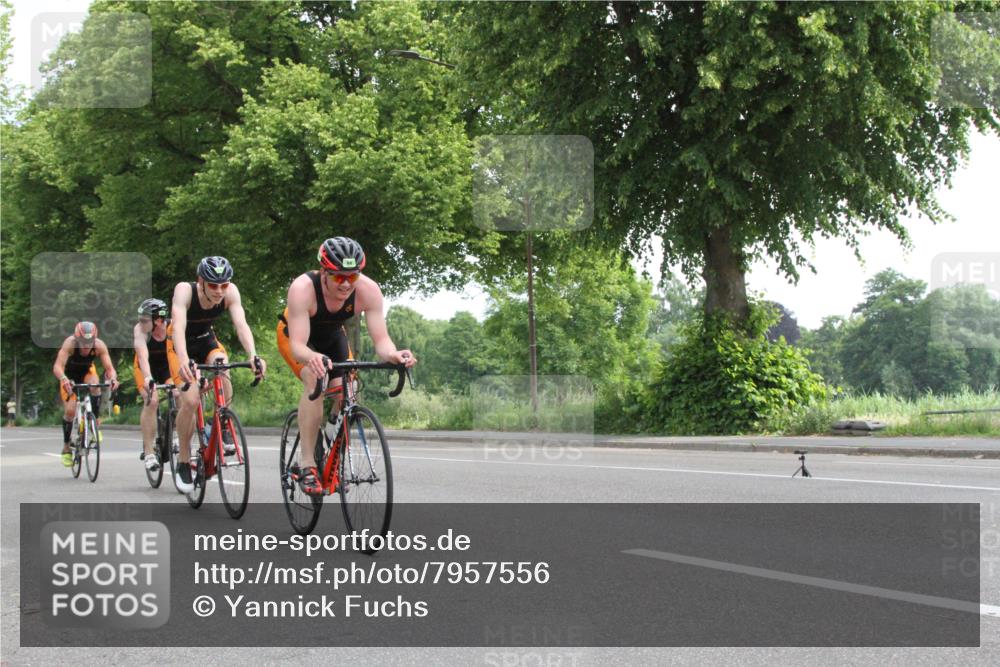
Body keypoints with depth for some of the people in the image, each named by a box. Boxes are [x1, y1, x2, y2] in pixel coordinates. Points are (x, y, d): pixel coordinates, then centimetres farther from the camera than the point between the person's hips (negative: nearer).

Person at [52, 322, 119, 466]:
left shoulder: (99, 345, -32)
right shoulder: (70, 343, -38)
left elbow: (109, 368, -34)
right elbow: (57, 366, -47)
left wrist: (113, 378, -56)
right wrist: (63, 378, -67)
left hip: (87, 371, 1)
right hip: (70, 375, -1)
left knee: (95, 386, -32)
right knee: (70, 410, -12)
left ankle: (96, 425, -16)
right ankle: (66, 448, 4)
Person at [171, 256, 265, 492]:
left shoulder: (230, 292, -25)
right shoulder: (185, 290, -33)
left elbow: (241, 324, -36)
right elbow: (178, 325, -47)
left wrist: (253, 355, -54)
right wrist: (183, 360, -64)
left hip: (207, 340, 3)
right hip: (182, 346, -3)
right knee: (190, 401, -20)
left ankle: (223, 431, -10)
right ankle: (184, 464, -2)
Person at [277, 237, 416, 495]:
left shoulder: (368, 290, -31)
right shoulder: (302, 288, -39)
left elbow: (381, 339, -32)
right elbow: (297, 345, -43)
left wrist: (393, 354, -54)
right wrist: (312, 358, -66)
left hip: (331, 335, 4)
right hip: (295, 335, -4)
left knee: (344, 391, -15)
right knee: (315, 380, -29)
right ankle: (307, 465, -23)